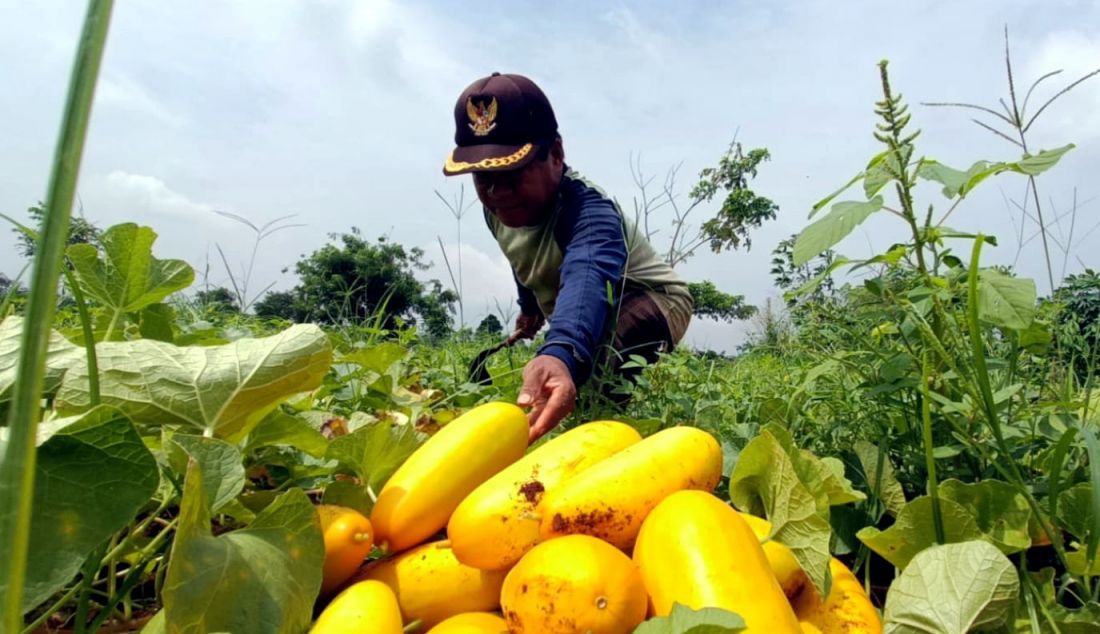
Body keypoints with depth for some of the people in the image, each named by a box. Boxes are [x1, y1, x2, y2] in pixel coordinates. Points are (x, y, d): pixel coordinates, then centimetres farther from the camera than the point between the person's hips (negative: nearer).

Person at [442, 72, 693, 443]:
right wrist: (530, 308, 24)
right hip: (576, 320, 8)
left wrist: (561, 353, -80)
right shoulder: (497, 209, -13)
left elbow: (588, 277, -61)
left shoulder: (589, 212, -38)